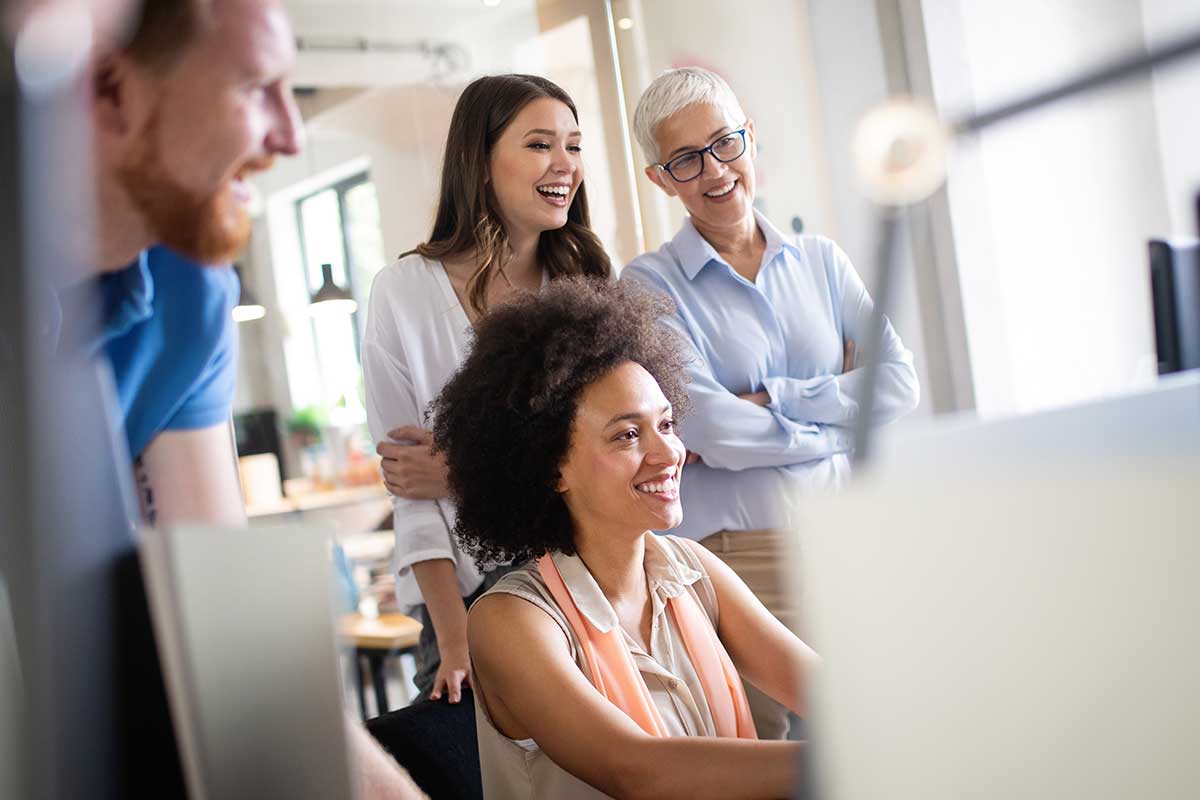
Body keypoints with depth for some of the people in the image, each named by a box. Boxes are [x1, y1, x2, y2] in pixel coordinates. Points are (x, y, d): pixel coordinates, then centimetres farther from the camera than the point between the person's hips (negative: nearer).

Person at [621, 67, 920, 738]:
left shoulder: (821, 261, 12)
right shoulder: (649, 286, -1)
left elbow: (901, 384, 0)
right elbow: (711, 430, -13)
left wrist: (771, 401, -10)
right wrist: (846, 414, -3)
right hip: (740, 552, -3)